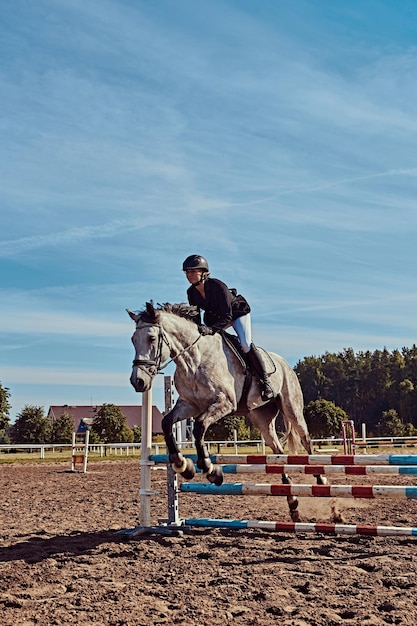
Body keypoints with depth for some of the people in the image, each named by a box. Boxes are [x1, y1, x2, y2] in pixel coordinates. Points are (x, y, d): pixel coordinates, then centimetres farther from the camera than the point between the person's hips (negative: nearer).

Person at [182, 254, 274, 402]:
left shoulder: (218, 286, -34)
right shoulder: (191, 292, -15)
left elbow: (227, 317, -38)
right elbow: (196, 317, -5)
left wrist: (210, 329, -52)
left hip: (237, 313, -7)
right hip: (215, 317, 7)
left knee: (245, 344, -24)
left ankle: (264, 381, -12)